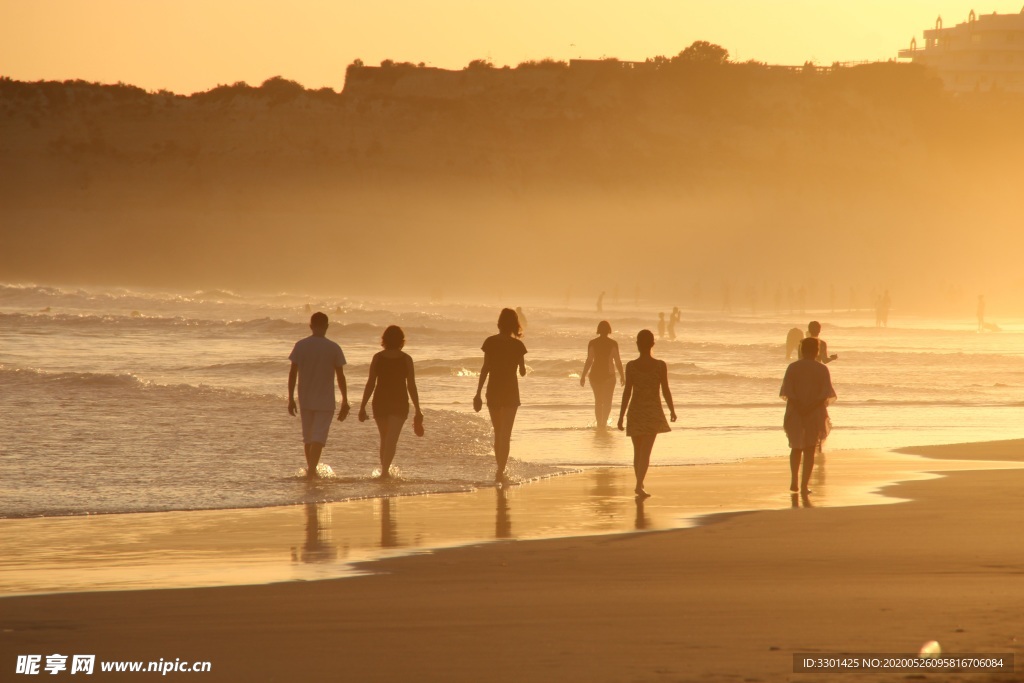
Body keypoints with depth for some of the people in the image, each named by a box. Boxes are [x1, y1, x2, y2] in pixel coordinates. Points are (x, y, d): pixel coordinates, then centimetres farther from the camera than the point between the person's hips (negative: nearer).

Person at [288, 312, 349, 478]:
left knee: (308, 437, 16)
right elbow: (340, 376, -3)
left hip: (305, 400, 3)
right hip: (325, 402, -3)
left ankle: (310, 470, 27)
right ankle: (312, 470, -20)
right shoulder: (333, 348, -6)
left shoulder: (300, 346, -2)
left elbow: (293, 373, -1)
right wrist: (345, 402, 4)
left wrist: (291, 399, 6)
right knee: (319, 437, -5)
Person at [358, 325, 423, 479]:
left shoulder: (378, 358, -1)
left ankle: (385, 470, 25)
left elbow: (370, 383, -1)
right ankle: (385, 469, -24)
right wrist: (418, 410, 5)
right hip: (399, 403, -2)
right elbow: (411, 386, -2)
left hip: (380, 402, 2)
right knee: (391, 439, -7)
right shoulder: (406, 359, -3)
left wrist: (362, 406, 5)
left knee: (384, 439, 17)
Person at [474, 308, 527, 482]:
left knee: (498, 433, 16)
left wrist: (478, 392, -1)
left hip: (493, 391, 1)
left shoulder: (490, 342, -4)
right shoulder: (517, 345, -5)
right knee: (505, 435, -1)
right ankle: (500, 471, -13)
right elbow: (523, 372, 1)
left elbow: (485, 368, -5)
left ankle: (500, 470, 24)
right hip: (510, 392, -1)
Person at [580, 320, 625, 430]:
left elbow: (589, 360, -4)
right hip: (608, 374, -2)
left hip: (595, 374, 2)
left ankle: (600, 424, 20)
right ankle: (604, 423, -15)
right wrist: (622, 376, 4)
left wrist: (583, 376, 2)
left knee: (598, 401, 16)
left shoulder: (592, 343, -3)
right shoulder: (613, 343, -7)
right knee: (607, 401, 4)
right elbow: (617, 361, -6)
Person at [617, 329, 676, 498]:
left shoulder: (631, 366, -6)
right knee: (646, 451, -3)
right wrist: (672, 410, 12)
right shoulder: (660, 366, -7)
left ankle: (639, 484, 26)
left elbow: (627, 391, -6)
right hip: (653, 411, -1)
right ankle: (639, 485, -16)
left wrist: (621, 415, -1)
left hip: (635, 411, 1)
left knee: (638, 451, 16)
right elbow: (665, 391, -4)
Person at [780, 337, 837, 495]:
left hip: (795, 414, 1)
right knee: (809, 450, 5)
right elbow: (826, 394, -11)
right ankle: (804, 485, -1)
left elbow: (787, 392, -10)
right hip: (815, 415, -1)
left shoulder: (793, 368, -1)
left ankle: (794, 481, 7)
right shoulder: (822, 369, -3)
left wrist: (799, 407, -13)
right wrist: (812, 407, -13)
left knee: (796, 448, 17)